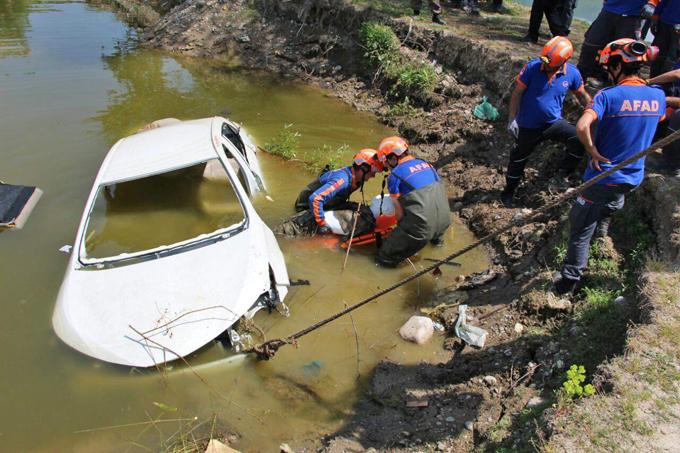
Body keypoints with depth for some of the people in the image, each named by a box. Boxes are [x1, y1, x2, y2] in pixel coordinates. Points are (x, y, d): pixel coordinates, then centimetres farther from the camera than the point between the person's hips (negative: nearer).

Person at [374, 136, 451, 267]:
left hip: (422, 226, -6)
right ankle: (437, 238, 59)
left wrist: (401, 228, 17)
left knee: (384, 258, 10)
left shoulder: (395, 175, -6)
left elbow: (399, 210, -3)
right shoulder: (427, 164, 12)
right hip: (444, 222, 7)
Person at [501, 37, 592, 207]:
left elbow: (582, 95, 6)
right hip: (529, 126, -1)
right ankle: (509, 190, 37)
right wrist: (512, 119, -14)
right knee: (519, 158, 14)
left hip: (554, 122, 2)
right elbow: (517, 93, -11)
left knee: (580, 140, -18)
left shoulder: (572, 73, -12)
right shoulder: (532, 67, -20)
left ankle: (564, 175, 4)